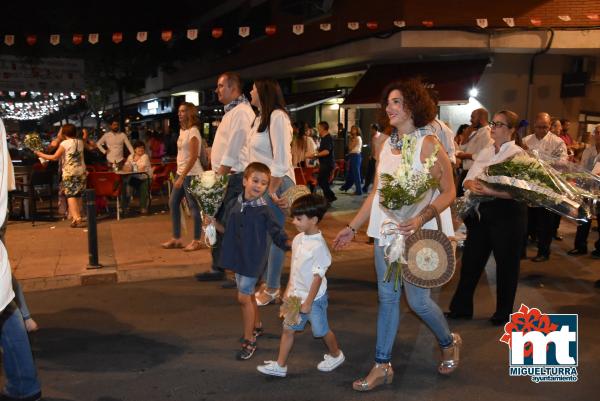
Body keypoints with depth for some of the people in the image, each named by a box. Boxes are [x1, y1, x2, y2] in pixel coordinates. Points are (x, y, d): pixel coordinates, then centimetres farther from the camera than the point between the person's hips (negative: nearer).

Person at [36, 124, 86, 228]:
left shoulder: (64, 143, -8)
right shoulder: (80, 142, 6)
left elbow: (55, 157, -8)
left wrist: (41, 155, 4)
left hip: (69, 172, -5)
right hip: (81, 171, 5)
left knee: (71, 195, -7)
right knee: (78, 195, 13)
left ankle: (76, 219, -18)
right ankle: (78, 216, 19)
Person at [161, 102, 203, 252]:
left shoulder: (193, 131, -13)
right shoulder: (182, 130, 13)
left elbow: (193, 157, -18)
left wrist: (182, 176, -20)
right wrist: (178, 174, 18)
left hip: (191, 174, -9)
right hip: (180, 172, 9)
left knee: (194, 206, -3)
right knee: (173, 203, 11)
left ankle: (196, 241, 6)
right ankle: (176, 239, 20)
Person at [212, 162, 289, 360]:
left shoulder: (264, 211, -16)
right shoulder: (234, 204, -1)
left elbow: (279, 236, -13)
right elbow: (226, 229, 10)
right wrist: (213, 223, -5)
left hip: (253, 259, -6)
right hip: (237, 256, 6)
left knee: (243, 297, -4)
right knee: (248, 294, 20)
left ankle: (249, 341, 10)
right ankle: (257, 325, 43)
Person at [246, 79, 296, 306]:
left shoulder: (277, 117, -14)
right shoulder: (260, 118, 14)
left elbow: (281, 158, -19)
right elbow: (258, 155, 13)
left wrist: (272, 190, -18)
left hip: (276, 184, -9)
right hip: (261, 183, 9)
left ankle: (272, 290, 12)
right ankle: (268, 284, 27)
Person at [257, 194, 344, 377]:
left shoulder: (318, 246, -24)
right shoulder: (298, 239, 0)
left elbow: (317, 277, -21)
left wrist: (308, 302, -18)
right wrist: (288, 290, 14)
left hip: (313, 297, -7)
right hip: (296, 295, 7)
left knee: (321, 330, 13)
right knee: (288, 329, 10)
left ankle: (336, 355, 38)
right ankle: (280, 365, 20)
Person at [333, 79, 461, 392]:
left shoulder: (427, 143, -11)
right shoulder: (387, 144, 8)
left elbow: (449, 192, -12)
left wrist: (421, 219, -27)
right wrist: (352, 227, 12)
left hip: (416, 234, -6)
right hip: (386, 232, 6)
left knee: (418, 300, 4)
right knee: (387, 298, 9)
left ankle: (449, 343, 34)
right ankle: (382, 366, 20)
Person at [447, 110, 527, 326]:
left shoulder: (518, 154, -9)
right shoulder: (485, 152, 10)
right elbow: (467, 180, 6)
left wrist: (490, 191, -30)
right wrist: (472, 185, -16)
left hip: (508, 213, -6)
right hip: (482, 211, 6)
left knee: (506, 264, 10)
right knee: (471, 259, 11)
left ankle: (503, 312, 28)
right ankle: (462, 307, 25)